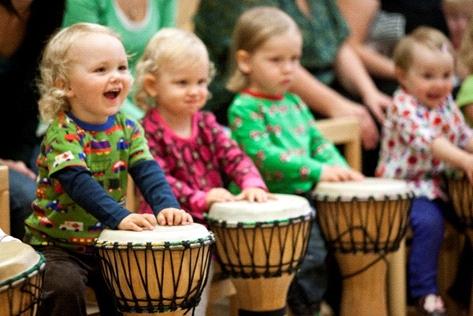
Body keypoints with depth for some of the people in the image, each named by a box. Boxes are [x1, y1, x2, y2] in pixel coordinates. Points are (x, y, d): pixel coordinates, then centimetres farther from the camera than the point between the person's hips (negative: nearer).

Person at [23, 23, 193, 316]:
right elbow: (79, 182, -32)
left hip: (106, 241, 5)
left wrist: (167, 206, -32)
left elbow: (147, 170, -11)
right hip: (56, 243, -5)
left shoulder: (127, 129, 1)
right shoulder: (61, 134, -18)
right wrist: (120, 217, -46)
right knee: (65, 286, -27)